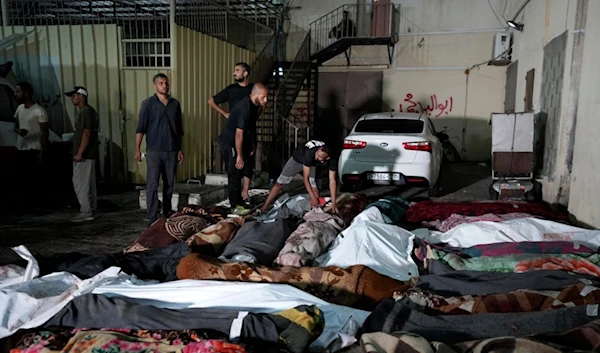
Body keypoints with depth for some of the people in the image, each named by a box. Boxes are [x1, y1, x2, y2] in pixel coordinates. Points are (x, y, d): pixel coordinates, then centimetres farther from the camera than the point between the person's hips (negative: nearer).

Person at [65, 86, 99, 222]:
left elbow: (86, 133, -21)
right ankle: (91, 210, 16)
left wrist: (79, 153, -22)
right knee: (89, 183, 11)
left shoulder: (85, 111, -15)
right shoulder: (87, 111, 17)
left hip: (84, 154, -10)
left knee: (80, 183, -7)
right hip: (88, 154, 10)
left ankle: (86, 212, -4)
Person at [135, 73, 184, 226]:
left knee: (169, 184, 11)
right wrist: (137, 150, -11)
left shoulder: (175, 103, 9)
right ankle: (152, 219, 0)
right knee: (152, 185, -4)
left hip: (172, 151, 4)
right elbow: (140, 128, -5)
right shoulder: (148, 103, -3)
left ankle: (168, 214, 25)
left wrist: (180, 149, 12)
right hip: (154, 151, -4)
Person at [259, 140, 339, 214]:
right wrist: (312, 197, -37)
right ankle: (264, 209, -3)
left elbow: (332, 180, -28)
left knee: (313, 186, -15)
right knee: (279, 183, -7)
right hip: (297, 159, -3)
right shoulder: (310, 153, -44)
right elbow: (306, 178, -37)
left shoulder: (332, 160, -33)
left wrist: (333, 203, -29)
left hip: (311, 163, 3)